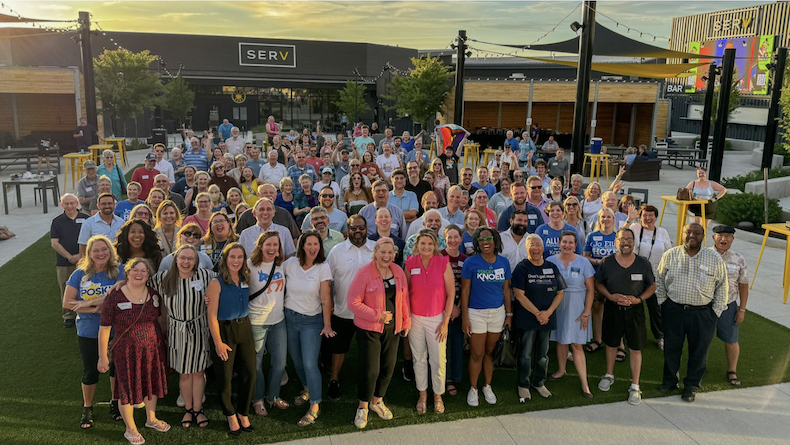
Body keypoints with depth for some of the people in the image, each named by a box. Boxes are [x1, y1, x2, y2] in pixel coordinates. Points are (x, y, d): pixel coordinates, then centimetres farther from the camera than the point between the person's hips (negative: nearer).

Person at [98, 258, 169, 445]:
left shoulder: (154, 294, -3)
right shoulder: (114, 296, -16)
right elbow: (104, 328, -12)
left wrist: (163, 342, 14)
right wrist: (103, 356, -9)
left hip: (153, 348, 4)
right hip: (127, 351, -4)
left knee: (152, 383, 20)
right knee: (127, 388, 10)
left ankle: (151, 419, 44)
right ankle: (130, 429, 31)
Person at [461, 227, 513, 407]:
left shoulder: (503, 262, 2)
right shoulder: (471, 262, -9)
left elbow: (506, 289, 9)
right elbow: (465, 291, -7)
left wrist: (509, 314, 7)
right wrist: (465, 318, -9)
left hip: (497, 312, 3)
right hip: (476, 313, -3)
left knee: (491, 352, 12)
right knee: (477, 353, 3)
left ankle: (488, 387, 30)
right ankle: (473, 389, 21)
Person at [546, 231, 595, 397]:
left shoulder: (583, 263, -4)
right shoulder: (550, 261, 0)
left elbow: (590, 290, -3)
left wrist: (586, 313, -7)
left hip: (576, 309, -2)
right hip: (557, 307, 2)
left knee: (576, 344, -3)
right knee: (560, 340, 12)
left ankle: (584, 383, 3)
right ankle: (561, 370, 34)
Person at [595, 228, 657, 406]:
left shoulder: (643, 264, -5)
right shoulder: (607, 262, -5)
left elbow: (652, 286, 4)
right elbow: (598, 283, 5)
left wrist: (638, 299, -13)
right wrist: (611, 296, -12)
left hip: (634, 310, -1)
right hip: (612, 309, 1)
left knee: (635, 348, 3)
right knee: (611, 344, 16)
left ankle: (635, 387, 14)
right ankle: (609, 375, 38)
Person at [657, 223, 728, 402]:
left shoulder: (715, 259, -3)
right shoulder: (670, 255, -1)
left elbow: (722, 287, 6)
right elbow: (660, 280, 9)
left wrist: (716, 311, 2)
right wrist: (662, 303, 4)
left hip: (702, 313, -1)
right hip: (673, 311, 1)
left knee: (699, 351, 9)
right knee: (671, 348, 13)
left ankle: (691, 386, 28)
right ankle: (669, 381, 33)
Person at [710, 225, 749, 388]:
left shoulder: (738, 259, -1)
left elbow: (743, 285, 3)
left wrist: (742, 309, 1)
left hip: (728, 305, 1)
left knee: (731, 340, 8)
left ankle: (732, 372, 26)